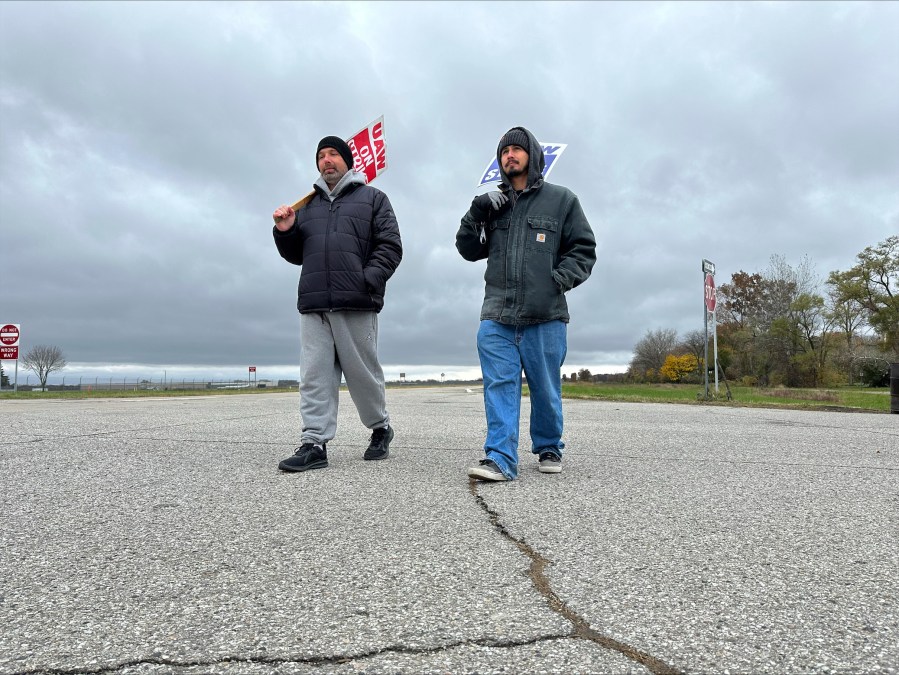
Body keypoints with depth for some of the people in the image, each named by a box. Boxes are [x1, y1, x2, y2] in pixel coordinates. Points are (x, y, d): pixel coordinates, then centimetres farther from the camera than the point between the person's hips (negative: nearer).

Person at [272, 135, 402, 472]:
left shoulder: (372, 198, 12)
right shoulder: (308, 205, 25)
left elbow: (390, 246, 1)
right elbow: (296, 255, 26)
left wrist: (367, 282, -13)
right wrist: (285, 232, 5)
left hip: (355, 305, -4)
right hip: (313, 305, 4)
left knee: (363, 374, 2)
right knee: (315, 375, -2)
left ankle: (381, 428, 22)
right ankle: (314, 444, -1)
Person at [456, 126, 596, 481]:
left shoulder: (561, 199, 9)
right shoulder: (493, 204, 16)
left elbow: (584, 249, 8)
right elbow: (468, 250, 16)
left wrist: (559, 279, -8)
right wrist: (475, 215, 0)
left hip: (546, 316, -1)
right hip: (497, 316, 2)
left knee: (546, 389, 8)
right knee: (500, 386, -6)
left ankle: (549, 449, 27)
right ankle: (500, 459, -5)